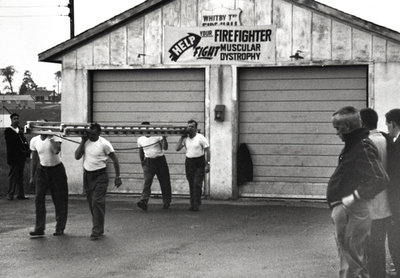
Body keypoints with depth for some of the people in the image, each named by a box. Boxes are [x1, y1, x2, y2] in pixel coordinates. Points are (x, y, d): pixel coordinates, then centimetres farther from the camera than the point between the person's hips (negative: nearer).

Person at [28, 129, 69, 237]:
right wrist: (32, 176, 10)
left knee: (60, 200, 0)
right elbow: (33, 159, 9)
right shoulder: (34, 141, 0)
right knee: (39, 199, -7)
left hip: (57, 170, -3)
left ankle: (60, 228, 10)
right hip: (42, 170, 3)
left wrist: (50, 138, -27)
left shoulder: (55, 138, -11)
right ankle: (39, 228, -5)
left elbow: (57, 150, -33)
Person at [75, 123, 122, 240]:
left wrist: (117, 177, -8)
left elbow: (114, 159, -6)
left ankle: (97, 231, -9)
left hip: (100, 175, -6)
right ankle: (98, 228, 20)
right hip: (87, 175, 6)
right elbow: (77, 156, -1)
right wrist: (83, 142, -10)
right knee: (91, 203, 9)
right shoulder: (86, 142, 3)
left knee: (97, 203, -12)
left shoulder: (104, 144, -12)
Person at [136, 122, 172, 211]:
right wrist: (142, 162, 15)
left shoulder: (158, 136, -5)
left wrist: (164, 139, -22)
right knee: (147, 181, -16)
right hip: (148, 162, 1)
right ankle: (143, 201, -27)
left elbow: (165, 148, -10)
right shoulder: (140, 139, 5)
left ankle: (166, 202, 16)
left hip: (160, 160, -1)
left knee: (164, 182, 4)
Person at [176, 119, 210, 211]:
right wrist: (182, 137, -2)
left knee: (197, 185, -10)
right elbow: (177, 148, 1)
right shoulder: (185, 138, 7)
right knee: (191, 185, 7)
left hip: (199, 163, -5)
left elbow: (207, 151, -6)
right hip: (189, 162, 5)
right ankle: (192, 204, 12)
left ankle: (196, 205, -9)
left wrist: (207, 164, -12)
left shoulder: (201, 138, -7)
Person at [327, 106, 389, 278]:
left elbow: (381, 179, -28)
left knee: (351, 263, -4)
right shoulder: (353, 145, 11)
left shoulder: (364, 148, -18)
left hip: (352, 212, -10)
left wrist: (354, 197, -23)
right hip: (343, 210, 10)